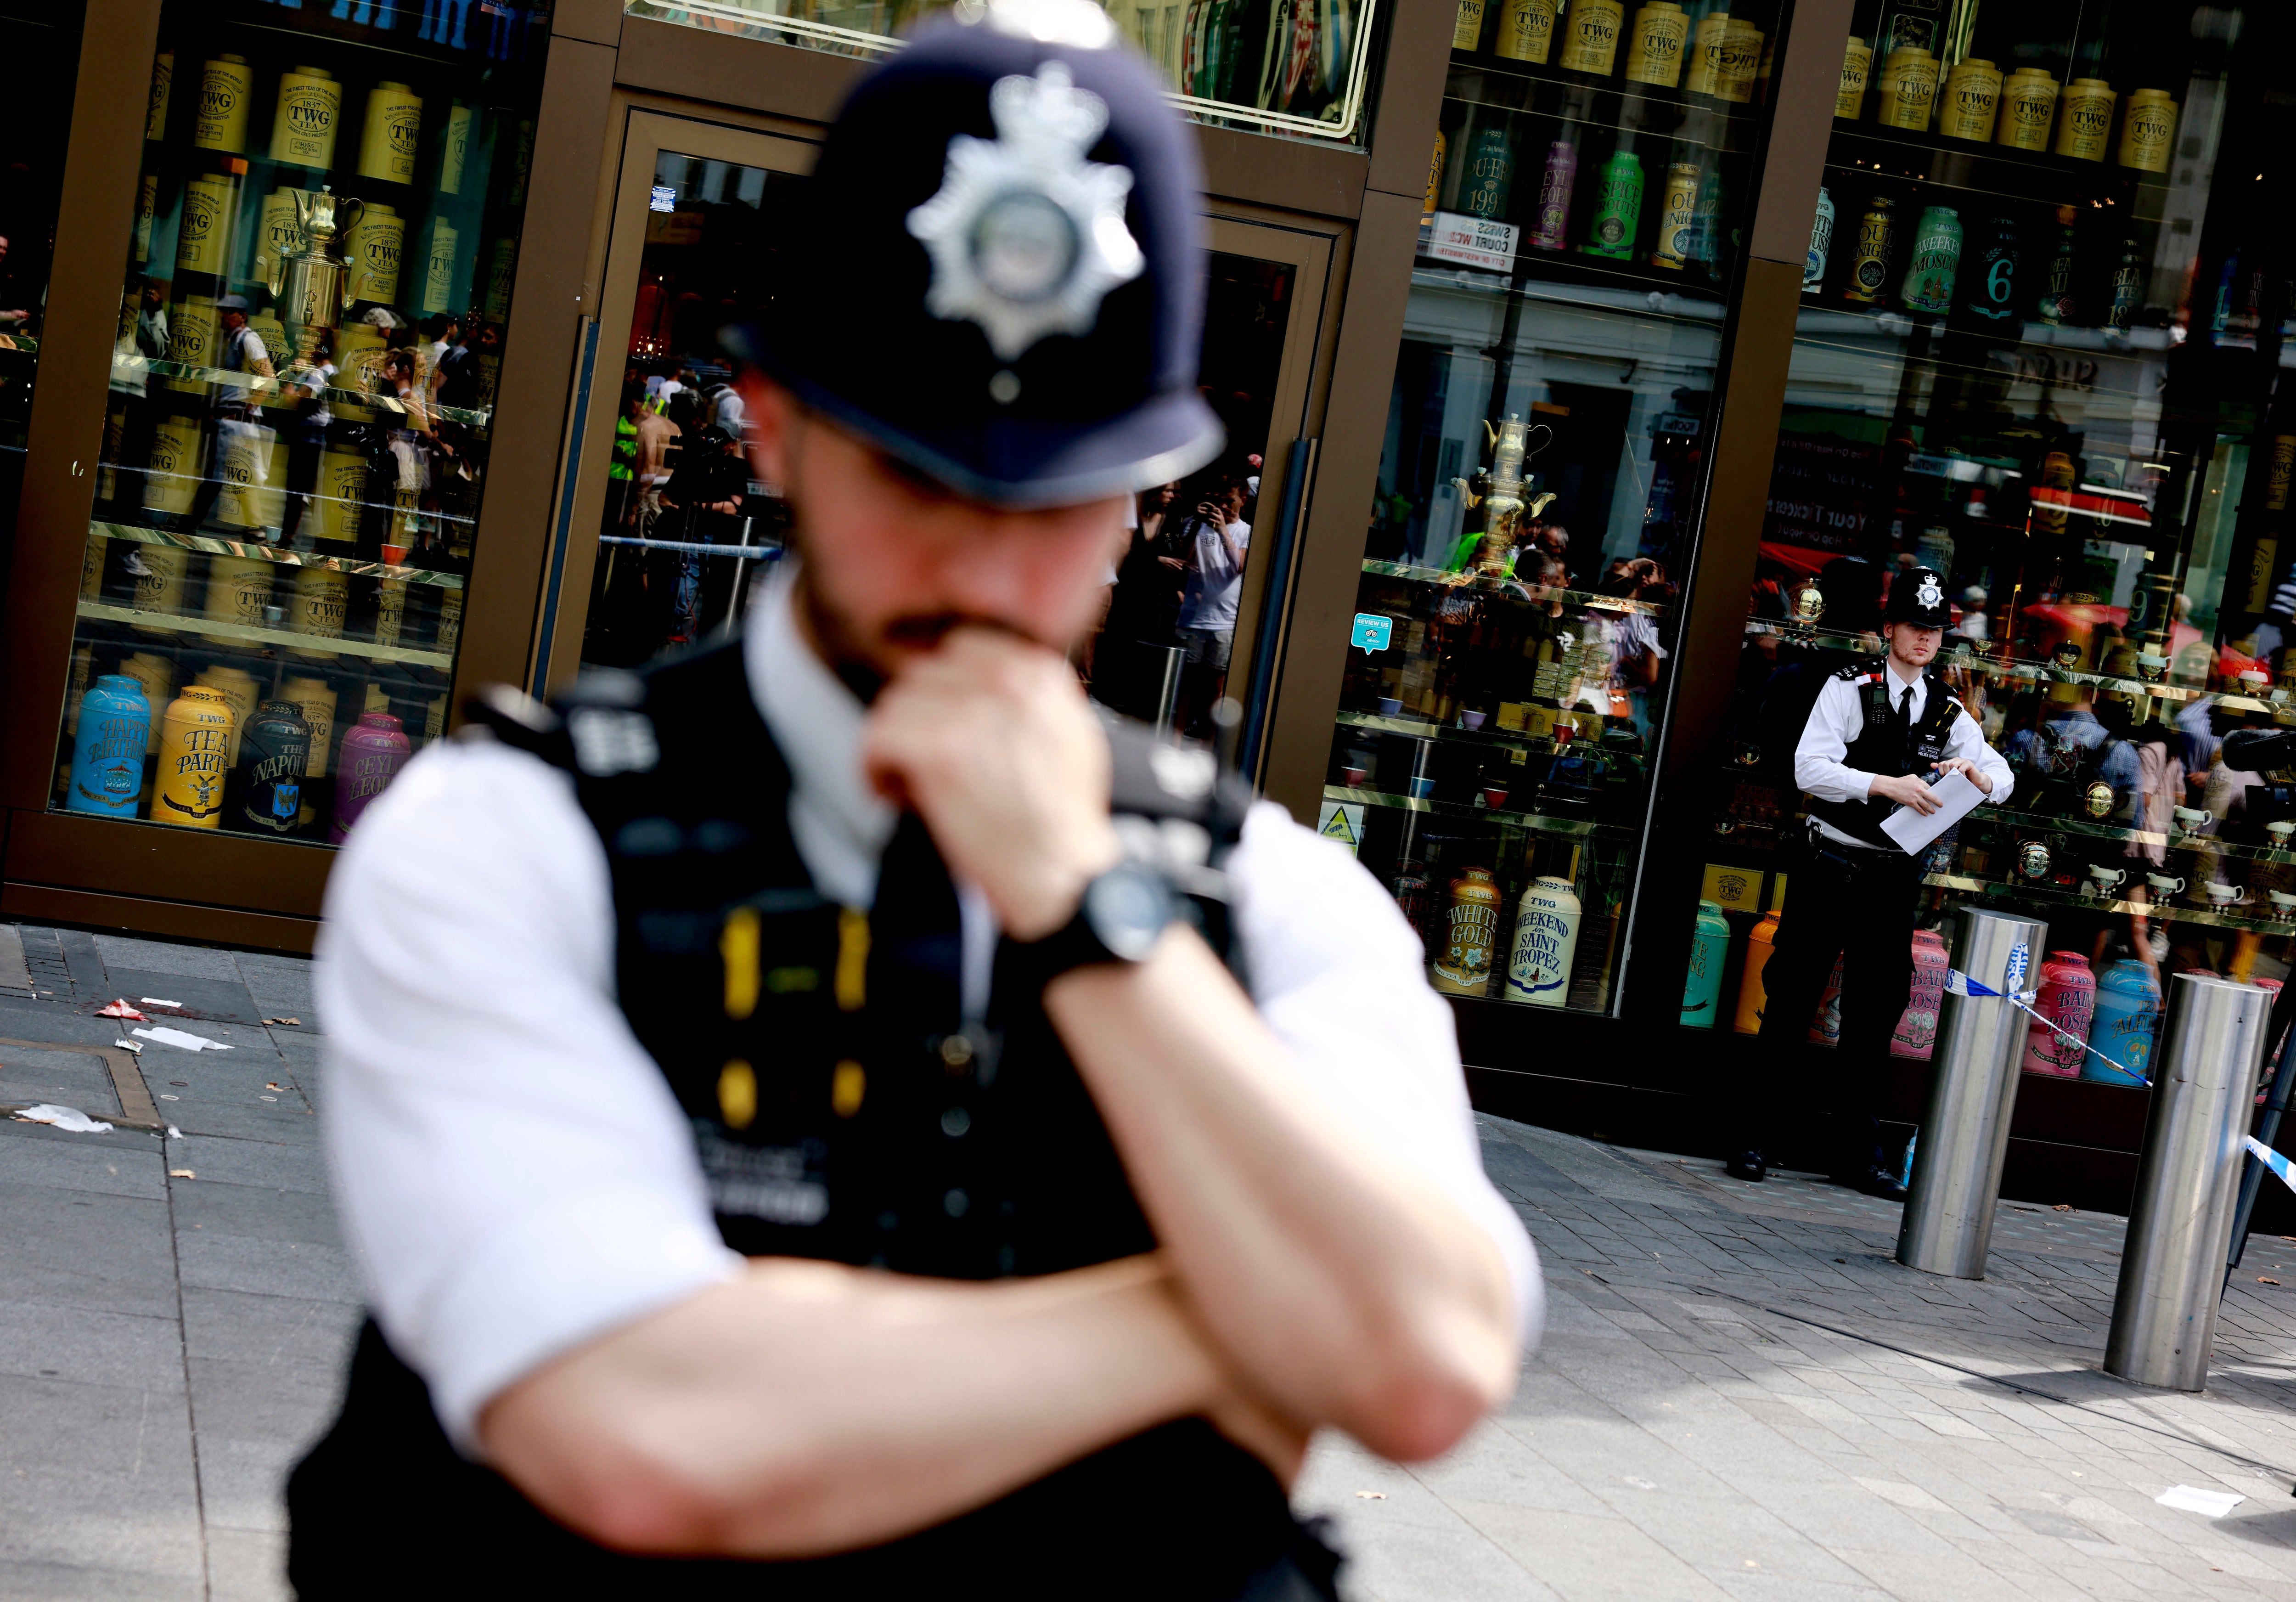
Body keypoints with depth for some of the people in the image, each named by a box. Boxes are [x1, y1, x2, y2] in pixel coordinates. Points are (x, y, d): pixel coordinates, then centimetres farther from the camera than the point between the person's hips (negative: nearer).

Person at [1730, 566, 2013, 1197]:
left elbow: (2003, 781, 11)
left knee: (1875, 1015, 9)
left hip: (1894, 879, 4)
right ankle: (1756, 1137, 7)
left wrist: (1976, 772, -13)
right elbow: (1810, 768, -15)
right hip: (1830, 867, -4)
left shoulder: (1947, 709, 10)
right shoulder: (1849, 689, -4)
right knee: (1791, 1002, 0)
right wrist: (1888, 784, -26)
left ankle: (1858, 1151, 17)